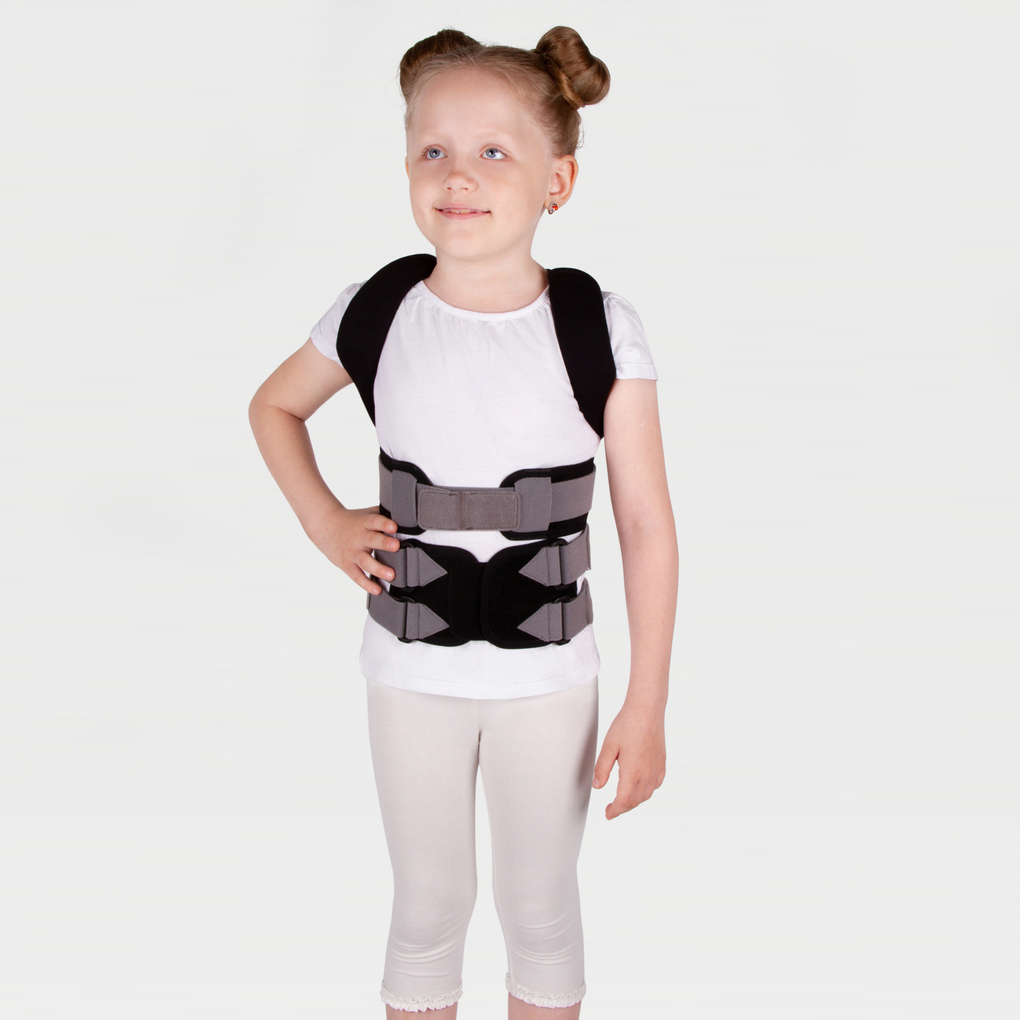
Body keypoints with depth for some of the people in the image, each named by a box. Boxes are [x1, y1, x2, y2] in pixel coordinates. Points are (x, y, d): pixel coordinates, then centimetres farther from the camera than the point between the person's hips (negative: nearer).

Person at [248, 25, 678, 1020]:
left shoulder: (599, 328, -12)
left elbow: (646, 524, -9)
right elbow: (273, 406, 13)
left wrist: (647, 704, -9)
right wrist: (325, 524, -2)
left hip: (547, 675, -1)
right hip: (412, 669, 1)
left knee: (542, 910, 16)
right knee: (428, 907, 18)